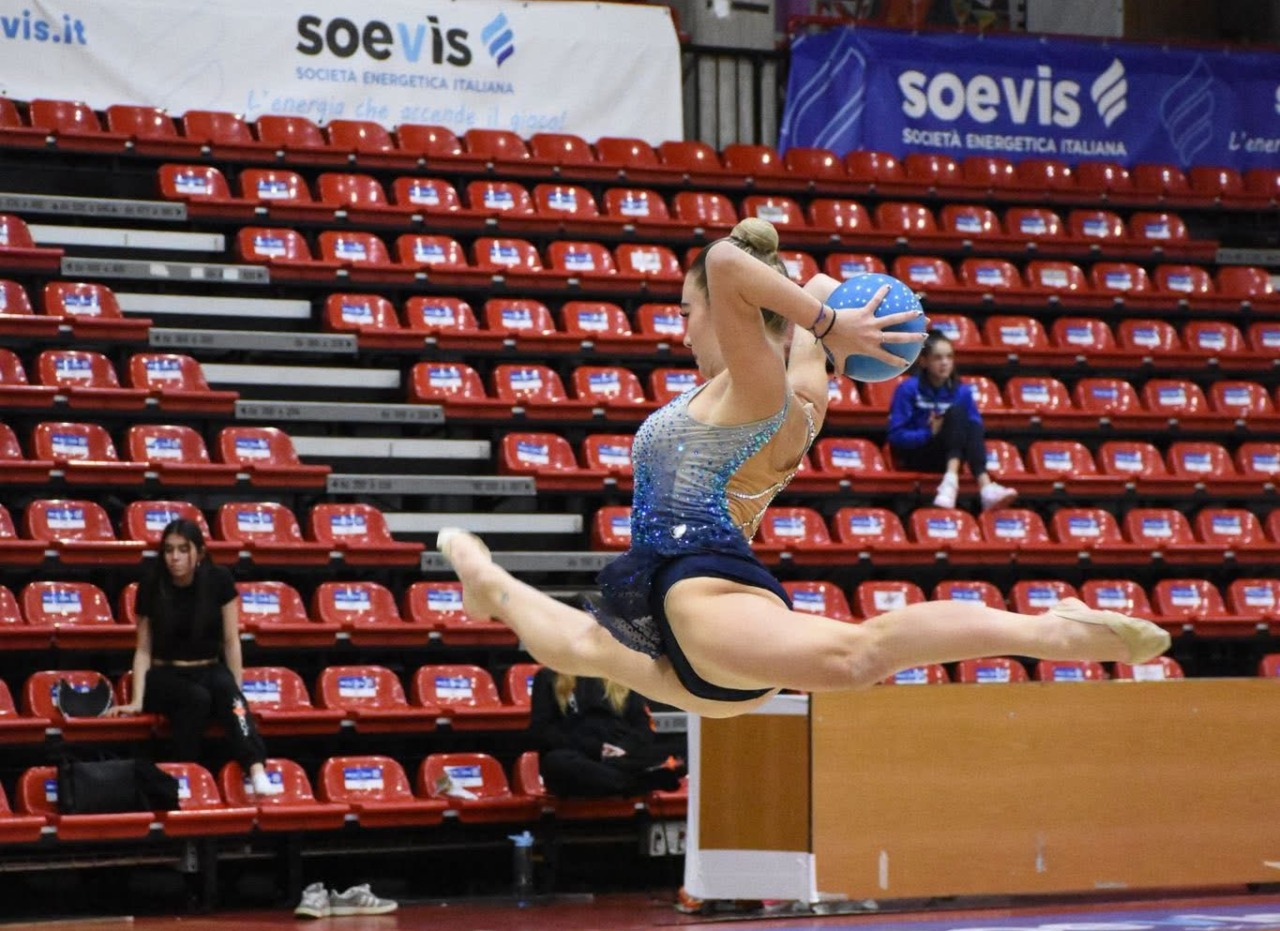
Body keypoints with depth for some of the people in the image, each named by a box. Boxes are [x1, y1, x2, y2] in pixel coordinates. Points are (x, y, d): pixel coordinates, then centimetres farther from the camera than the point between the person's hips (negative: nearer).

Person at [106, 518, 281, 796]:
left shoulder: (219, 581, -5)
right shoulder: (152, 586, -6)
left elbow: (231, 640, -2)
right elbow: (143, 649, -3)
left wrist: (237, 693, -11)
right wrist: (137, 701, -13)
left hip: (209, 671, 1)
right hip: (164, 676, -1)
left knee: (224, 686, -35)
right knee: (197, 698, -35)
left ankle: (257, 771, -53)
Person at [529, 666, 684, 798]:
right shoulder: (549, 678, 15)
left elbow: (644, 726, 15)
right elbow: (541, 731, 3)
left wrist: (624, 748, -9)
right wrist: (595, 749, -9)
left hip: (624, 757, 3)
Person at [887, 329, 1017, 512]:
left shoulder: (962, 391, 5)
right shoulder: (908, 389, -6)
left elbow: (976, 431, 3)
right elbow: (896, 437, -10)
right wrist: (930, 432, -21)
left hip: (947, 458, 4)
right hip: (915, 457, -4)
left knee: (973, 427, -28)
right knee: (956, 412, -27)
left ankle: (985, 486, -49)